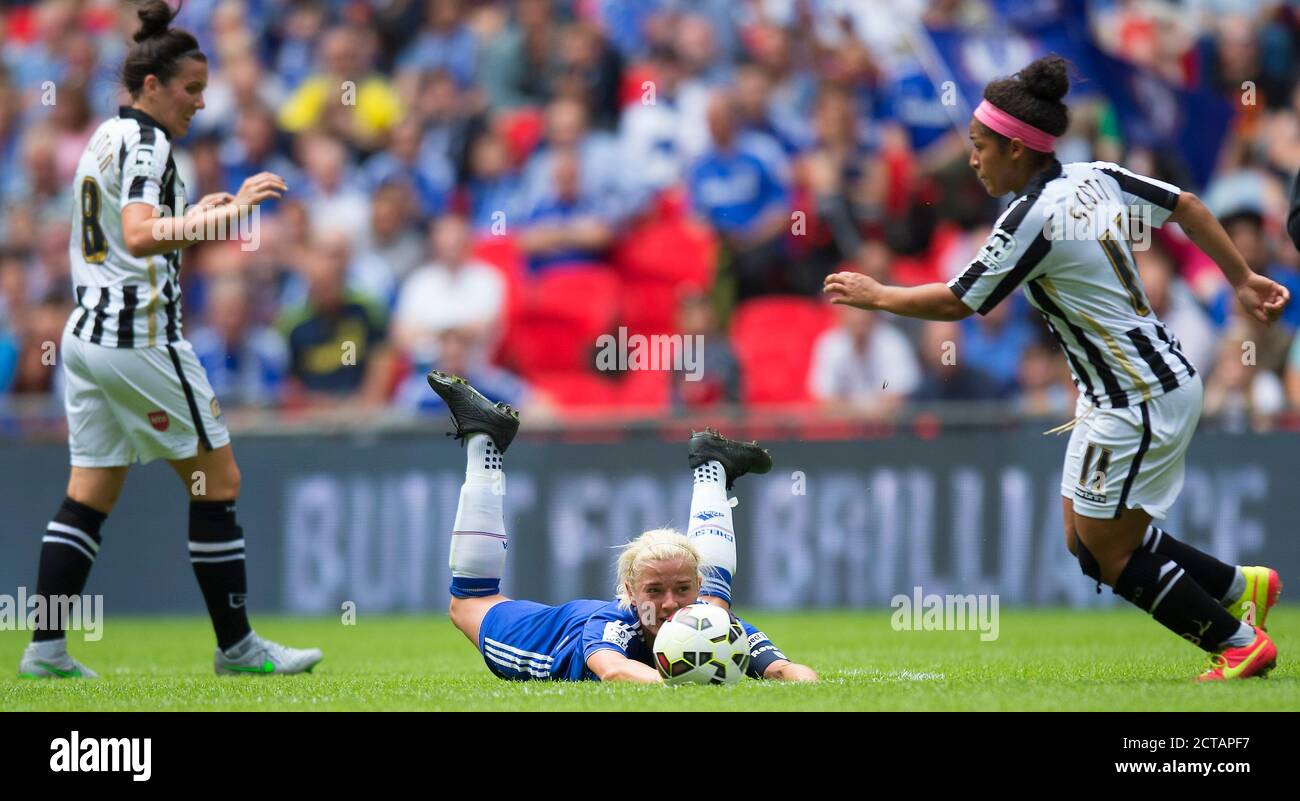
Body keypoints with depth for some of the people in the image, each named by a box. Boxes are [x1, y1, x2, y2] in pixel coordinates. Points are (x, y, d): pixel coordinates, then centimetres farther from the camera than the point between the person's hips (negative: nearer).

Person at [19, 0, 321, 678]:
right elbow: (140, 239, -26)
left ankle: (45, 648, 2)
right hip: (140, 336, -9)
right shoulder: (145, 142, -12)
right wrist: (228, 212, -30)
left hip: (86, 334, 9)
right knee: (218, 479, -1)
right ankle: (236, 645, 2)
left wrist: (193, 217, 24)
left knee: (90, 495, 8)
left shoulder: (105, 138, 16)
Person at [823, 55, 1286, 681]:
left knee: (1110, 554, 1)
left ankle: (1240, 642, 9)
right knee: (1086, 541, 15)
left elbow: (954, 303, -14)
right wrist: (1242, 279, 22)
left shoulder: (1033, 218, -21)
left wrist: (875, 296, 1)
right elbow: (1186, 206, 12)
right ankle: (1240, 587, 22)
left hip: (1141, 403, -9)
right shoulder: (1096, 178, 3)